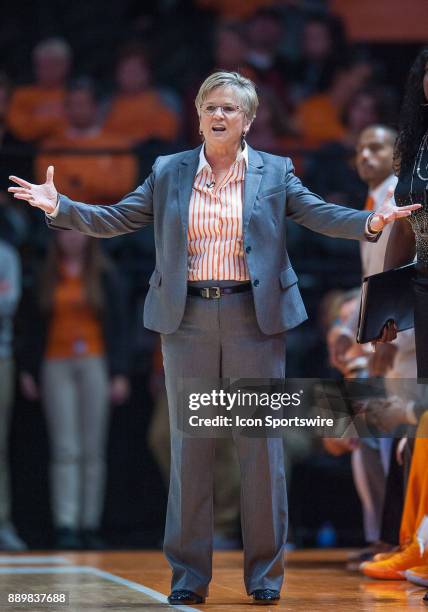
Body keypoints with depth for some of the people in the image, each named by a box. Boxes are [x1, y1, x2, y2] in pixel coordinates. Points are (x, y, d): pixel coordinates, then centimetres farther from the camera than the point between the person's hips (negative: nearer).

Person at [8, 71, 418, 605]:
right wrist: (59, 206, -6)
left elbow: (323, 216, -2)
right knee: (189, 446, 4)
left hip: (255, 318, -1)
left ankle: (265, 573, 10)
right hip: (188, 320, 1)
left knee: (261, 446, 0)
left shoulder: (274, 173, 5)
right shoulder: (168, 173, 8)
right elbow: (114, 220, 7)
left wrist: (369, 222, -20)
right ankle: (189, 575, 11)